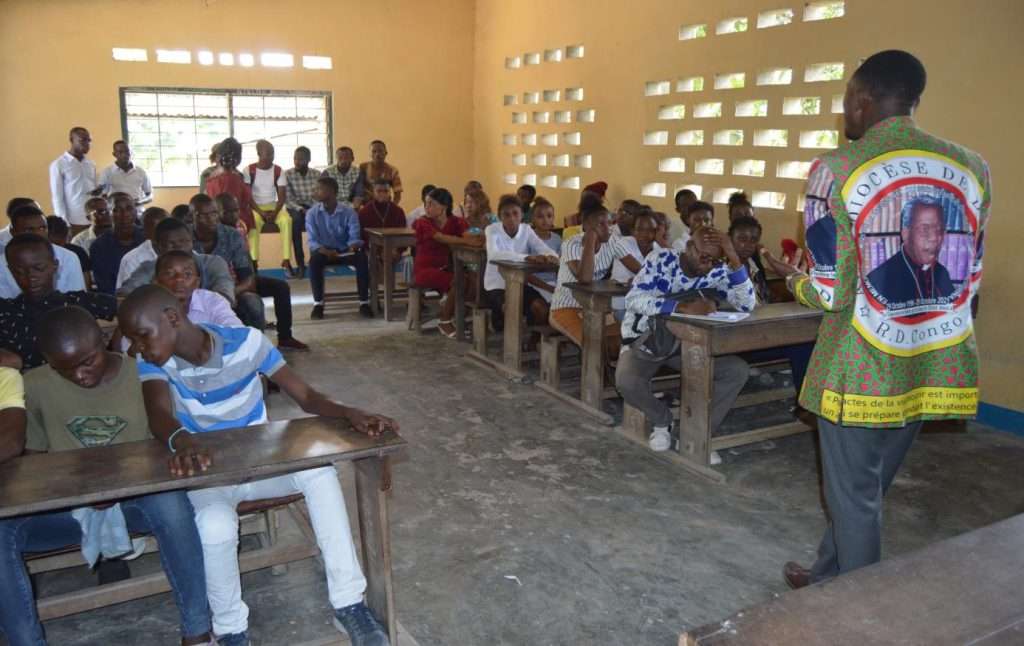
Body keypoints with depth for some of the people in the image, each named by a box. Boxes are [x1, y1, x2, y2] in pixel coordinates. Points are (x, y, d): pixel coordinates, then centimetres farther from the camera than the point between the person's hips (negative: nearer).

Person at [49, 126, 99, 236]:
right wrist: (65, 224, -10)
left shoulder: (91, 164, 13)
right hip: (73, 222, -4)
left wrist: (98, 191, -4)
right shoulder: (58, 165, -2)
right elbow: (57, 197, -4)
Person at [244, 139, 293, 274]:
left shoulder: (278, 171, 1)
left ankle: (286, 260, -29)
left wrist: (275, 212, -20)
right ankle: (253, 262, -35)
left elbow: (281, 196, -2)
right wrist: (261, 212, -21)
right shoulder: (249, 170, -5)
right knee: (254, 222, -36)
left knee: (287, 220, -30)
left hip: (273, 206, 2)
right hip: (255, 207, -2)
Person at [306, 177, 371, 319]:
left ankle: (364, 303, -21)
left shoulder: (349, 212, -7)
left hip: (345, 251, 0)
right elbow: (312, 241, -12)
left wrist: (352, 248, -36)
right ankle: (318, 303, -21)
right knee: (314, 260, -34)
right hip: (323, 251, 0)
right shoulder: (312, 213, -6)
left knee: (362, 258, -31)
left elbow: (355, 237, -12)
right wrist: (326, 251, -32)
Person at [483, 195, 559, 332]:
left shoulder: (526, 230, -2)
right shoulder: (492, 230, -14)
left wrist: (551, 257, -43)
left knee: (541, 307, -22)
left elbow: (545, 249, -15)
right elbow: (493, 254, -36)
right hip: (496, 285, -4)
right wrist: (526, 257, -49)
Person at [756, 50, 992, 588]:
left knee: (854, 495, 11)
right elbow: (968, 279, 9)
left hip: (862, 367, -6)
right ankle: (829, 574, 41)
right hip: (934, 365, 6)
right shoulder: (972, 167, 3)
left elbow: (830, 293, -14)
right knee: (867, 486, 22)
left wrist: (789, 276, 7)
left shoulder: (836, 169, -13)